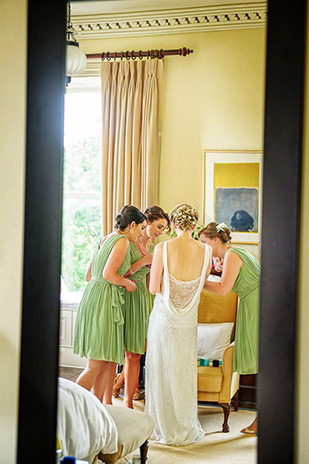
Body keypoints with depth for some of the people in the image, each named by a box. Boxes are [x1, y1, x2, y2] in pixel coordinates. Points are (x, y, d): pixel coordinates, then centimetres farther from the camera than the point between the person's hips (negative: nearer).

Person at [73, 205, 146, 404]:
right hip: (104, 300, -10)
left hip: (93, 295, 10)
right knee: (96, 365, -9)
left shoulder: (106, 240, 19)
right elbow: (108, 274, -19)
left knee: (109, 361, 11)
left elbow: (89, 275, 21)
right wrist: (127, 283, -1)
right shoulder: (122, 241, -8)